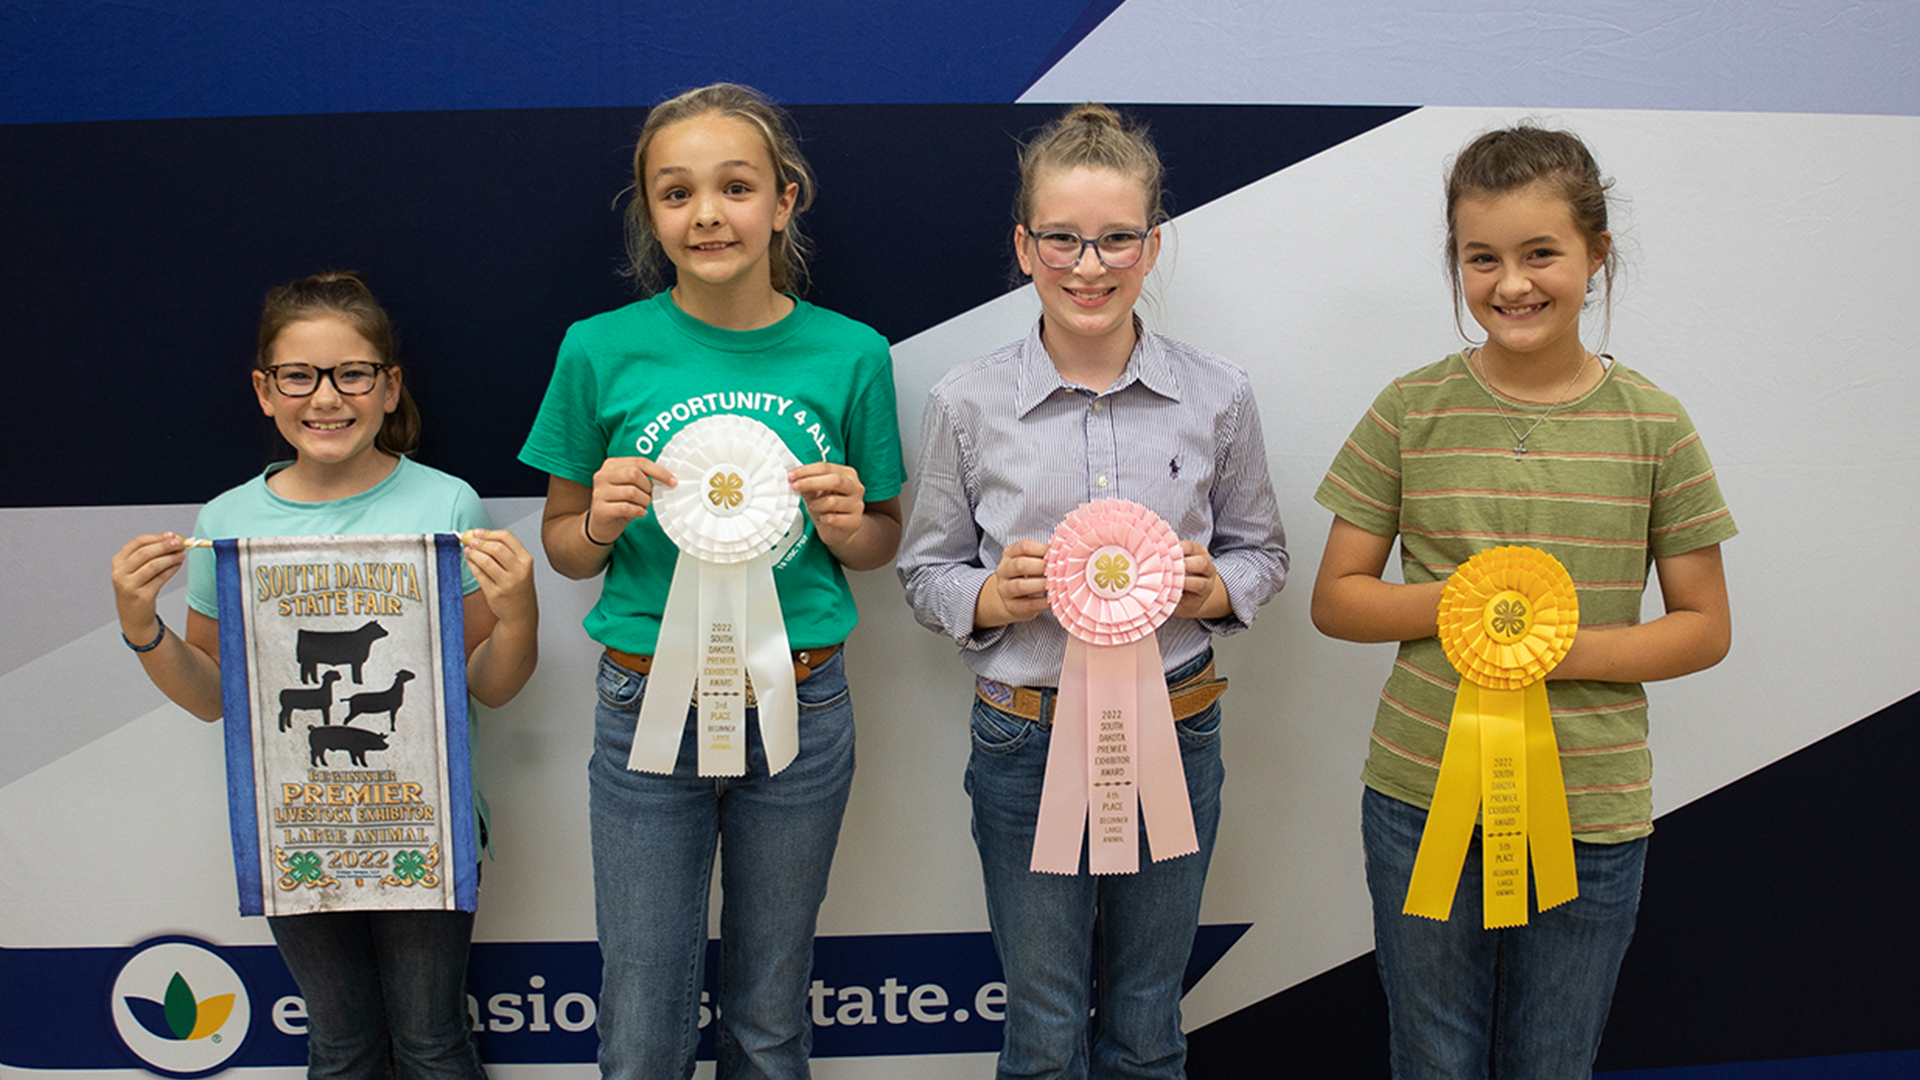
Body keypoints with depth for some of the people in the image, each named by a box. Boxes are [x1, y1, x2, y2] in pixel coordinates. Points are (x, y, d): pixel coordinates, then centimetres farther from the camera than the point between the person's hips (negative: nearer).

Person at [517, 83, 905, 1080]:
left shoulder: (849, 353, -4)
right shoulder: (602, 350, -5)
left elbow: (882, 539, 9)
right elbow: (563, 548, 5)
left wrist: (847, 526, -13)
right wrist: (602, 519, -16)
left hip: (800, 708, 1)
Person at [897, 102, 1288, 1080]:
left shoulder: (1217, 398, -2)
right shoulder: (968, 404, -5)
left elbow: (1261, 549, 9)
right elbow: (926, 572, 3)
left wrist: (1215, 590, -12)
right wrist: (992, 598, -17)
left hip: (1174, 737, 1)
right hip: (1026, 741, -1)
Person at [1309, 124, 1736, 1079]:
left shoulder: (1651, 424, -2)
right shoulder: (1412, 410, -3)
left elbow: (1705, 628, 2)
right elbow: (1334, 600, 0)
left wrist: (1569, 648, -16)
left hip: (1590, 813, 0)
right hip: (1421, 796, 0)